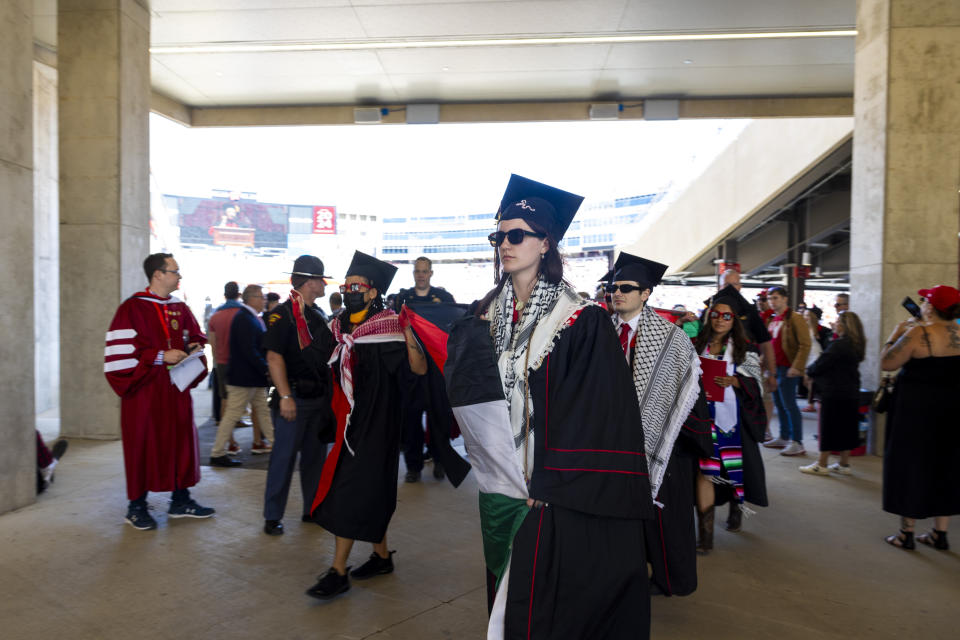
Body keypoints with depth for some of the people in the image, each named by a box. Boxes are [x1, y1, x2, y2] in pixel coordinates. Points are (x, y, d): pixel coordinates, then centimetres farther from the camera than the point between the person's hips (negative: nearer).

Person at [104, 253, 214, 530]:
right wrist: (161, 356, -20)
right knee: (143, 445, 2)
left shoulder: (180, 309, 10)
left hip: (176, 390, 6)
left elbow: (195, 336, 21)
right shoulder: (132, 309, -8)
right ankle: (136, 507, 17)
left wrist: (194, 347, -1)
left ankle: (181, 500, 22)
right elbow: (121, 352, -14)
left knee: (181, 441, 9)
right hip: (144, 391, -6)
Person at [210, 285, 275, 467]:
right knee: (232, 414, -2)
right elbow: (249, 351, -23)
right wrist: (265, 369, -18)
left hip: (254, 377, 10)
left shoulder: (252, 318, 13)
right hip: (244, 377, -10)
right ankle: (217, 454, 7)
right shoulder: (243, 319, -18)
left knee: (262, 411, 15)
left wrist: (264, 368, 10)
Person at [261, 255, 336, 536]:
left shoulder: (317, 314, 14)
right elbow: (274, 357, -16)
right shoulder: (282, 314, -10)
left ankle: (313, 508, 25)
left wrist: (329, 393, 14)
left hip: (319, 396, 8)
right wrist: (285, 396, -21)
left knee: (315, 455, 14)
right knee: (284, 456, -1)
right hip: (295, 397, -7)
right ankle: (273, 516, 11)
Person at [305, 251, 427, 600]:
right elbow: (313, 357, 14)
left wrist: (408, 336, -38)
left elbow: (419, 368, -23)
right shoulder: (341, 327, 6)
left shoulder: (388, 327, -15)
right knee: (369, 493, 17)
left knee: (350, 495, -4)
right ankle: (382, 556, 32)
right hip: (349, 422, 7)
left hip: (374, 424, -7)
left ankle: (339, 571, 8)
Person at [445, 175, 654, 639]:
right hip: (500, 487, 6)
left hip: (553, 497, -5)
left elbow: (597, 416, -15)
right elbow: (463, 390, 8)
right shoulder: (486, 317, 5)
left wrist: (547, 486, -17)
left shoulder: (580, 321, -12)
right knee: (507, 596, 19)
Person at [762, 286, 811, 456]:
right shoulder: (773, 319, 15)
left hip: (787, 369, -8)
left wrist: (797, 366, -22)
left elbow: (805, 344, -16)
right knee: (779, 404, 14)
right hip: (774, 367, 8)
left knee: (789, 405, -7)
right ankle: (784, 438, 24)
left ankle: (797, 443, -1)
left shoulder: (794, 318, -11)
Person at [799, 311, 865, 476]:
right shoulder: (856, 345, 10)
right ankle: (844, 464, 20)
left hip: (834, 394, -8)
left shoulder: (839, 345, -18)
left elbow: (820, 365, -17)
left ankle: (822, 464, 6)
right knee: (846, 427, 13)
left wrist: (809, 371, 3)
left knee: (829, 428, -1)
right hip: (851, 393, 8)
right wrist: (814, 371, 15)